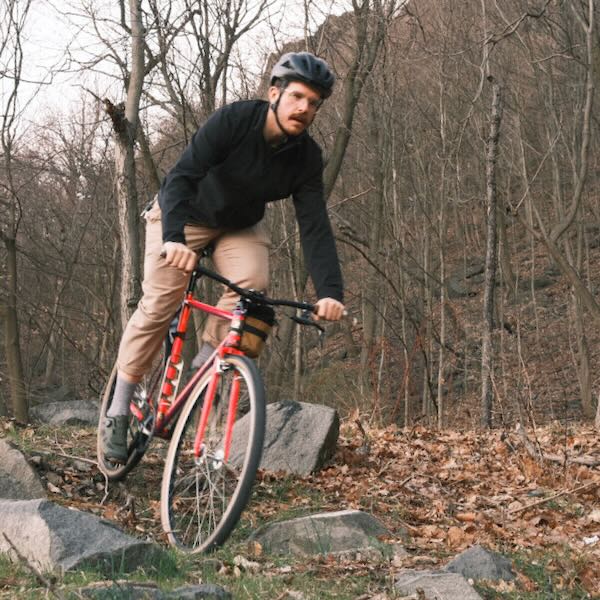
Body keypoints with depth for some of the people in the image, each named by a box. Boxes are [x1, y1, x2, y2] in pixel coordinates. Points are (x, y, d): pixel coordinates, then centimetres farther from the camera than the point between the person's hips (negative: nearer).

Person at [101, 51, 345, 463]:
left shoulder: (307, 158, -19)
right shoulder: (234, 120, -31)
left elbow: (315, 226, -23)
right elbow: (180, 178, -38)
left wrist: (330, 291, -37)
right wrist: (174, 237, -55)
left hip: (241, 227, 3)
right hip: (183, 216, -3)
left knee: (253, 284, -26)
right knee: (160, 302, -14)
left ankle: (203, 364, -6)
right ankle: (119, 412, -3)